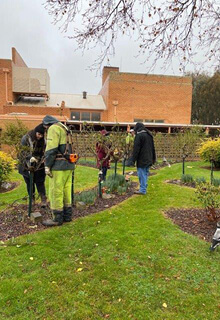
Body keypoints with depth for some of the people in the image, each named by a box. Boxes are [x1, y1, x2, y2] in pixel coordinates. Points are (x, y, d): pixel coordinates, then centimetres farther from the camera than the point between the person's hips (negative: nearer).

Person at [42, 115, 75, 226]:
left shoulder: (53, 128, -4)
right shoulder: (65, 129, 24)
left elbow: (51, 149, -15)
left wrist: (47, 165, -14)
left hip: (59, 165, -9)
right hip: (69, 164, 9)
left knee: (56, 192, -3)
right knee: (66, 190, 12)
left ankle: (57, 219, 3)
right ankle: (67, 216, 19)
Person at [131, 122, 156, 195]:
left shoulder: (139, 135, -12)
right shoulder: (149, 135, 13)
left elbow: (136, 149, -16)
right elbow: (153, 148, 17)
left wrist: (133, 159, -13)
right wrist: (153, 158, 22)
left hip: (142, 160, -8)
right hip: (148, 159, 8)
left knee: (142, 174, -2)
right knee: (145, 174, 14)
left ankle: (142, 190, 3)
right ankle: (144, 188, 22)